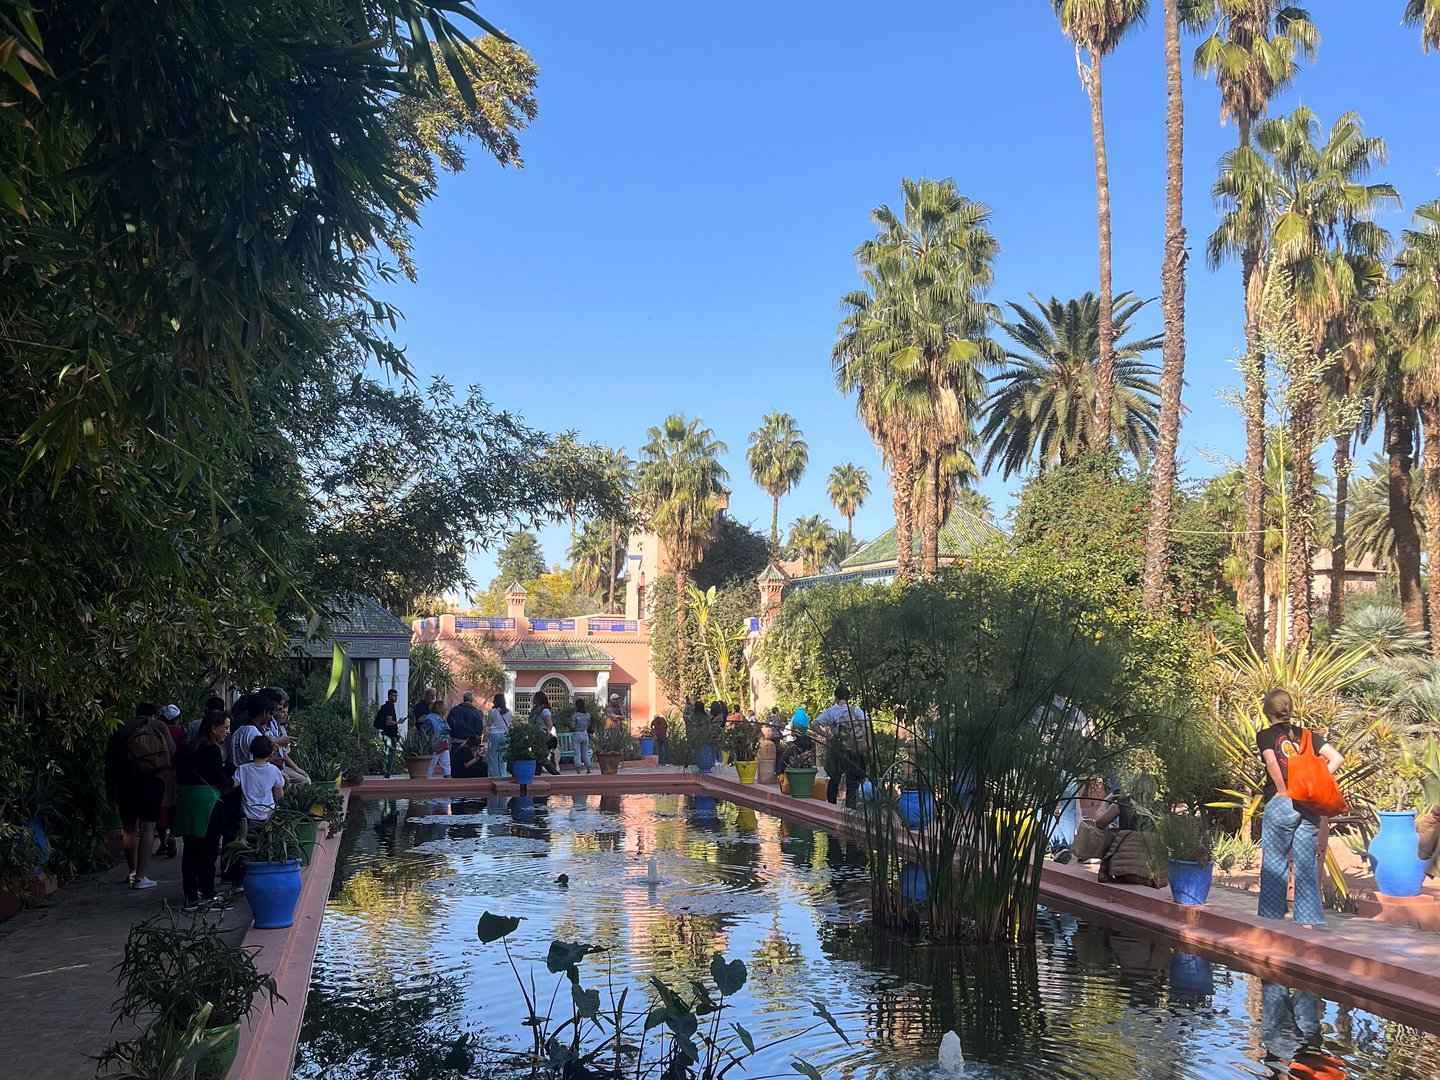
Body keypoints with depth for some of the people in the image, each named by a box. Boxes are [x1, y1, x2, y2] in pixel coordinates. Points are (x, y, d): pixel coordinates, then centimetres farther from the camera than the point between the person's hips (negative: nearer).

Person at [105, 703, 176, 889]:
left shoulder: (121, 729, 10)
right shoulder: (159, 727, 6)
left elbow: (110, 762, 9)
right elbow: (173, 754, -3)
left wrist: (110, 790, 14)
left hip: (126, 783, 2)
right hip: (153, 781, -2)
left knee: (130, 829, 16)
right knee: (147, 830, 1)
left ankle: (133, 872, 23)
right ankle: (141, 877, -1)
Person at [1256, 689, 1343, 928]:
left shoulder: (1265, 735, -1)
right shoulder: (1307, 735, 11)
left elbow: (1271, 761, -19)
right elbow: (1337, 758, 2)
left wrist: (1282, 791, -9)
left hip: (1279, 804, -4)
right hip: (1309, 807, 4)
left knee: (1274, 864, 3)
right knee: (1307, 864, 8)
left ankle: (1272, 918, 7)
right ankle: (1308, 919, 9)